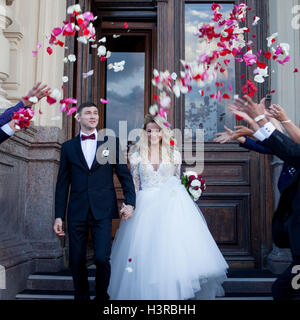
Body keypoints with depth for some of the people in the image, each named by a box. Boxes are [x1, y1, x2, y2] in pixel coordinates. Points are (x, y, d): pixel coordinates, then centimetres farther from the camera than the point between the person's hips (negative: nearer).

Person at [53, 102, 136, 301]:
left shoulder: (111, 142, 7)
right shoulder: (68, 147, 10)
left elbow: (124, 174, 8)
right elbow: (63, 184, 9)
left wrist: (130, 202, -4)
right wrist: (59, 216, 5)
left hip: (103, 210, -2)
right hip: (77, 212, 2)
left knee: (102, 258, -9)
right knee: (77, 261, 6)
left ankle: (102, 296, 14)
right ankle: (81, 297, 24)